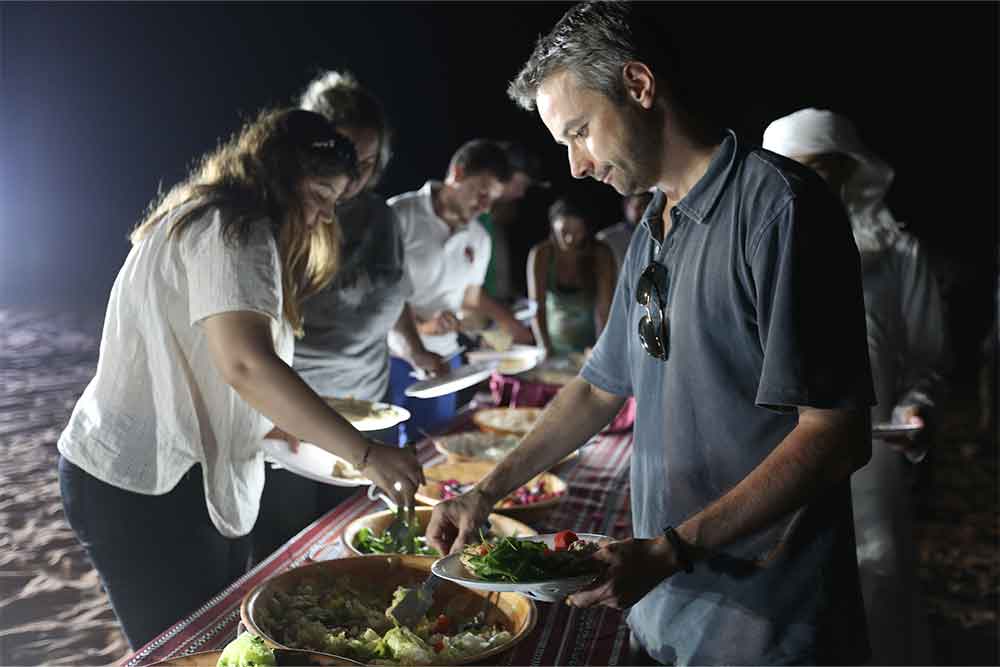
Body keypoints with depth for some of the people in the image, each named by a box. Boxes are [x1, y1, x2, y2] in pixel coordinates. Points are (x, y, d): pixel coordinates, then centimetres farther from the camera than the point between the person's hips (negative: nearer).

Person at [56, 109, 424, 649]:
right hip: (145, 488, -10)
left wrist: (294, 434, 9)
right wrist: (365, 455, -29)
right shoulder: (232, 227, -15)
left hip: (189, 480, 10)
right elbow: (246, 365, -30)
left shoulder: (217, 225, 17)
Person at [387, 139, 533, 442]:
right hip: (393, 357, -5)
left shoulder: (479, 239, 8)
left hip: (444, 359, 5)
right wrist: (420, 325, -19)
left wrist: (510, 324, 13)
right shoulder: (401, 215, -10)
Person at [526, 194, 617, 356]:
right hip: (556, 341, 1)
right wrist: (546, 349, -28)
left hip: (591, 342, 0)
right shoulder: (540, 255, -10)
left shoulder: (601, 255, -11)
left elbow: (604, 308, -15)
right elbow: (537, 308, -16)